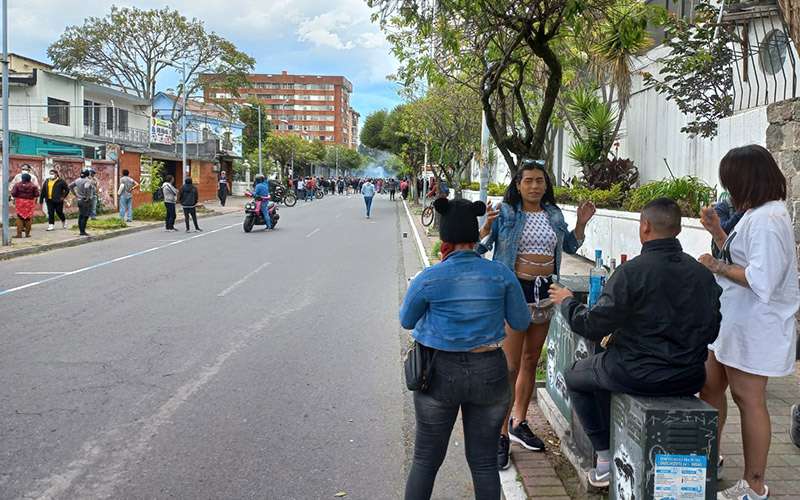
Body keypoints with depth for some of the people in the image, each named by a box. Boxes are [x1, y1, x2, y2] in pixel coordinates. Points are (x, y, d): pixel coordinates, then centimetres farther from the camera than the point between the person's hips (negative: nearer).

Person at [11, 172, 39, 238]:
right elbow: (36, 194, -5)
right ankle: (27, 233, 9)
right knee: (28, 218, 7)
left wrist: (15, 198, 13)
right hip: (30, 202, 0)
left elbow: (13, 193, -6)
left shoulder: (17, 185, -4)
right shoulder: (33, 185, -5)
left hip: (20, 202, 0)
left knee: (19, 218, 7)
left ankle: (19, 233, 3)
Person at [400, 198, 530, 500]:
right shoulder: (500, 274, -9)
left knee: (426, 459, 14)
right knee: (484, 461, 13)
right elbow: (521, 322, 2)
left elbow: (406, 321, 2)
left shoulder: (428, 279, -13)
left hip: (440, 373, -1)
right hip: (489, 372, 1)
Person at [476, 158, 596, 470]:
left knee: (531, 363, 16)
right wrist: (486, 228, -26)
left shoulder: (554, 214, 8)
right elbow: (478, 248, -8)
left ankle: (518, 423, 31)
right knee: (510, 366, -8)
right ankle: (501, 436, 0)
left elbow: (570, 247, 23)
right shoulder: (505, 212, -7)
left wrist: (581, 224, 8)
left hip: (544, 292, 6)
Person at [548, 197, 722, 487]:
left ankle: (606, 458, 19)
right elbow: (711, 331, 6)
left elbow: (593, 327, -14)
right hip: (689, 378, 6)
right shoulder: (703, 273, -3)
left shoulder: (632, 271, -19)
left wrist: (566, 301, 5)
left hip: (638, 375, -5)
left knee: (575, 376, 22)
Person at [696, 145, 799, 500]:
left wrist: (717, 267, -17)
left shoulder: (767, 220, -21)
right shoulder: (756, 214, 12)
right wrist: (717, 231, 13)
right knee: (709, 385, 18)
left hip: (753, 327, -11)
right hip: (732, 320, 11)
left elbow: (760, 279, -27)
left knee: (748, 399, -2)